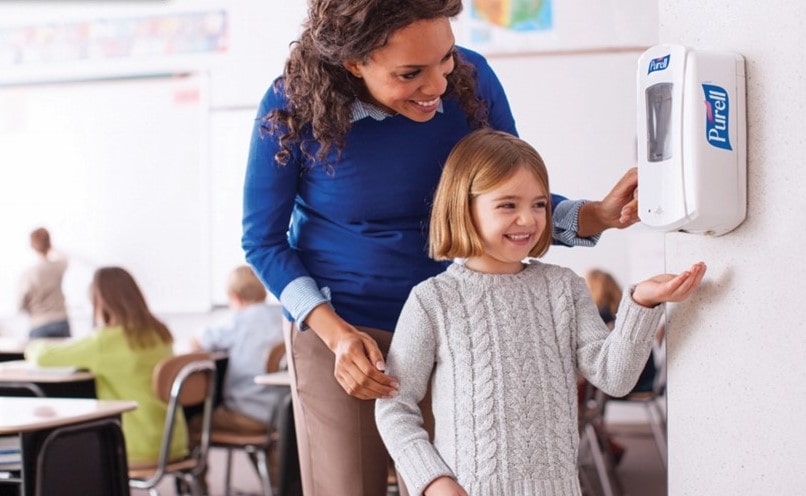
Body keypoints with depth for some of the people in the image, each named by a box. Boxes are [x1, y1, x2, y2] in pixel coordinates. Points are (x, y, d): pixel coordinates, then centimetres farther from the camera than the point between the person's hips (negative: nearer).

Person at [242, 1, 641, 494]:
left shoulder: (471, 79, -12)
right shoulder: (292, 108, -17)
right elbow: (263, 242, -7)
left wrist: (599, 214, -19)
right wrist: (335, 332, -20)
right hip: (334, 326, -2)